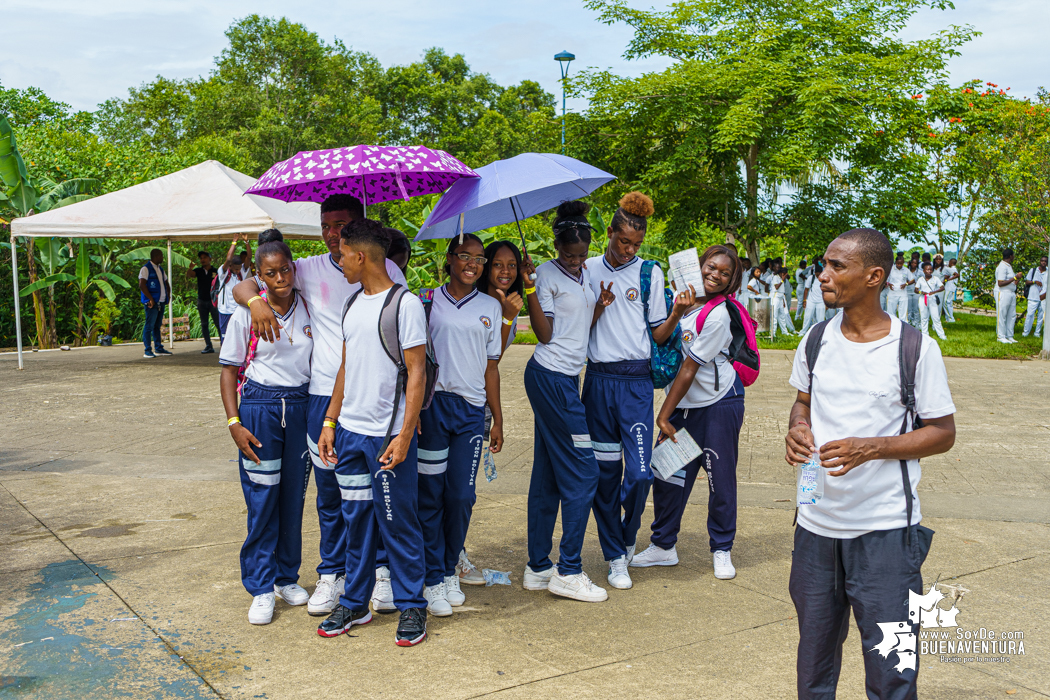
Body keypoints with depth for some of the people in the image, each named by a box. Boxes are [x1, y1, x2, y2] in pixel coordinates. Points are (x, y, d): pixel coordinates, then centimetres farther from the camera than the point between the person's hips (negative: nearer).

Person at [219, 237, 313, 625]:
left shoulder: (309, 310, 4)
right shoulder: (246, 313, -3)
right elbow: (228, 371, 0)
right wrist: (235, 424, -9)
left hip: (301, 407, 3)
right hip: (259, 407, -3)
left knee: (294, 496, 9)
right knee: (261, 499, -1)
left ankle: (287, 577, 25)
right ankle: (262, 588, 9)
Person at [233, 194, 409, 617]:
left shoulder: (384, 270, 3)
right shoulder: (310, 270, 6)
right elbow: (242, 287, 7)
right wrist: (256, 301, -18)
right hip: (325, 395, 1)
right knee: (330, 491, 10)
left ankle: (381, 571, 20)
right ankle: (331, 575, 24)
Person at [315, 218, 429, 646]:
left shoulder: (405, 304, -10)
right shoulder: (353, 304, 12)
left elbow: (416, 373, -13)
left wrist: (404, 435, -18)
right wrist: (330, 423, 14)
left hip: (389, 435, -7)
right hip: (350, 432, 7)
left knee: (398, 523, 2)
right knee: (356, 521, 14)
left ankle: (411, 606, 15)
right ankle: (355, 603, 25)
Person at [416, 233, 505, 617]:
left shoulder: (490, 307, 12)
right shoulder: (427, 301, 5)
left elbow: (491, 366, 14)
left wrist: (498, 419, 11)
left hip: (471, 409, 2)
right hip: (431, 403, -2)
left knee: (461, 495, 2)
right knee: (430, 494, -1)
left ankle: (450, 571, 20)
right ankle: (433, 579, 9)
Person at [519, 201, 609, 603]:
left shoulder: (585, 275, 15)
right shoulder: (547, 274, -7)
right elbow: (545, 333, -13)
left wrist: (601, 306, 0)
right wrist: (529, 288, -21)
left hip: (566, 379, 8)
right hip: (550, 377, -8)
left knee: (548, 475, 10)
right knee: (581, 472, -7)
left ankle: (538, 568, 16)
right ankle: (568, 571, -1)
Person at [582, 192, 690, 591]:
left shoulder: (650, 273, 6)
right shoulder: (588, 270, 8)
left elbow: (658, 335, 5)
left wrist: (677, 313, -12)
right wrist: (599, 307, -7)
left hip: (637, 382, -1)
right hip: (599, 380, 1)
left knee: (639, 472, -8)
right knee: (605, 472, 5)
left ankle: (626, 537, 22)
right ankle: (615, 556, 18)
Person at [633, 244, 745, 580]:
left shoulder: (718, 315, -18)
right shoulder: (686, 297, 4)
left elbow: (690, 368, -17)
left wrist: (664, 415, -15)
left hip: (718, 403, -6)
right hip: (682, 402, 6)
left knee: (720, 477, 3)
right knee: (666, 473, 5)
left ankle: (722, 549, 21)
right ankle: (663, 546, 20)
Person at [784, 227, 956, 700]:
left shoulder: (916, 349, -9)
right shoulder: (816, 340, 4)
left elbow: (943, 433, -5)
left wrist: (871, 448, -20)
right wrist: (798, 428, -5)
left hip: (886, 531, -4)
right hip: (816, 523, 4)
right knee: (815, 654, 17)